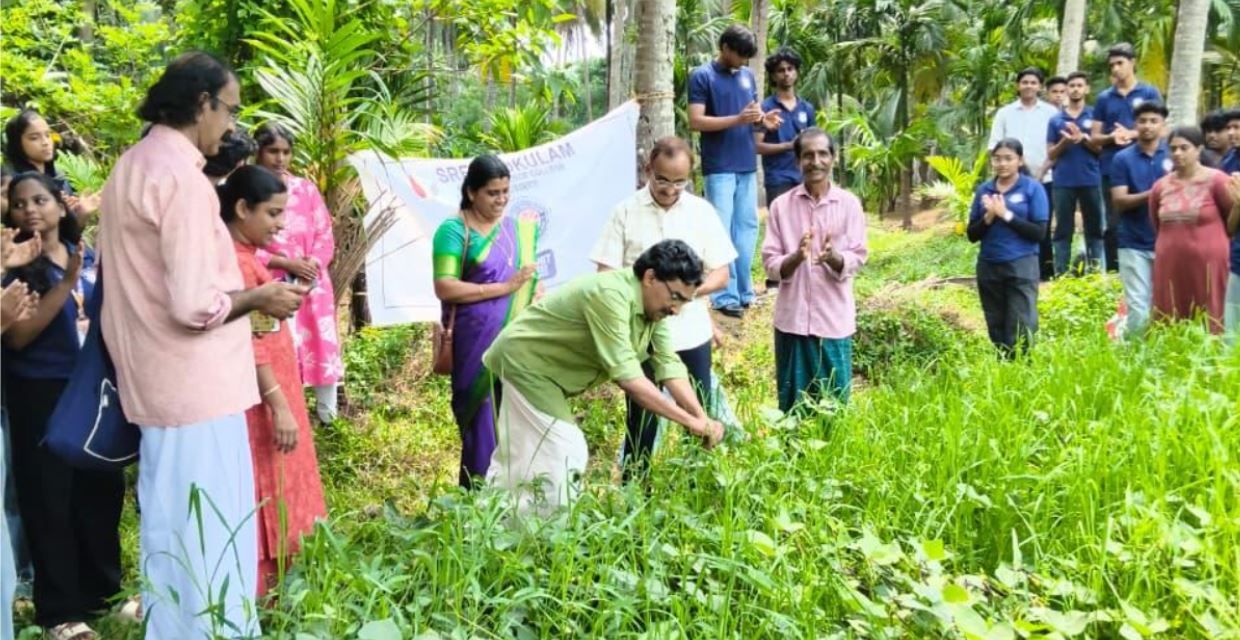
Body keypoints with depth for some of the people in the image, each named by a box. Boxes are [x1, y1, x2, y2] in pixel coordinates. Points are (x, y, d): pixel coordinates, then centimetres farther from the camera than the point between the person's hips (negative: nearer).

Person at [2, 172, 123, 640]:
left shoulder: (90, 259, 5)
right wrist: (66, 281, -23)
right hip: (42, 395, -4)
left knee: (103, 489, 10)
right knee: (50, 500, 3)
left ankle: (103, 591, 27)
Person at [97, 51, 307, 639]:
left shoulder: (133, 166, 11)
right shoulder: (181, 174, -18)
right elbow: (195, 305, -24)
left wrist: (240, 290, 17)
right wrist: (259, 297, -8)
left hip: (157, 383, 10)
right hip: (196, 384, -10)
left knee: (172, 524, 18)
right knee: (209, 531, 0)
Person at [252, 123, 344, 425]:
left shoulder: (307, 189, 7)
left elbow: (325, 236, 8)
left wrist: (313, 264, -12)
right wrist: (287, 264, -17)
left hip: (313, 285, 3)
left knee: (324, 347, 6)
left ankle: (328, 416, 21)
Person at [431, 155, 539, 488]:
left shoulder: (521, 229, 12)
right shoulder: (454, 230, -3)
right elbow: (444, 288, -13)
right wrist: (504, 287, -15)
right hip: (477, 344, -4)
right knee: (483, 419, -1)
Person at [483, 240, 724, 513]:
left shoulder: (653, 305, -3)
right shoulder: (611, 296, -32)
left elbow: (670, 366, -7)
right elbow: (628, 377, -36)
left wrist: (702, 419, -20)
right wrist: (690, 421, -36)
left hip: (541, 368, 10)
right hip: (524, 361, -10)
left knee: (520, 460, 17)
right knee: (559, 458, -11)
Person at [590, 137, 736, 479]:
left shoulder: (702, 211, 3)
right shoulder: (626, 212, -2)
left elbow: (721, 274, 3)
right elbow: (606, 275, -4)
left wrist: (691, 290, -16)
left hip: (691, 333, 2)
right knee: (641, 418, 8)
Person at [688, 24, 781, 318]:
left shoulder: (748, 75, 11)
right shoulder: (702, 76, -7)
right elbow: (696, 121, -14)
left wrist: (763, 119, -5)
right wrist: (738, 119, -22)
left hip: (747, 165, 6)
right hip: (719, 167, -6)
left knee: (747, 227, 10)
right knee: (721, 231, -4)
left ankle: (744, 291, 19)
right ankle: (725, 297, -1)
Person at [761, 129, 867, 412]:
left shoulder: (849, 204, 0)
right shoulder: (781, 205, 1)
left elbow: (856, 261, -4)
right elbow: (770, 265, -1)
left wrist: (833, 258, -26)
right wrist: (796, 257, -22)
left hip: (834, 320, 0)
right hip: (792, 319, 0)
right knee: (792, 405, 7)